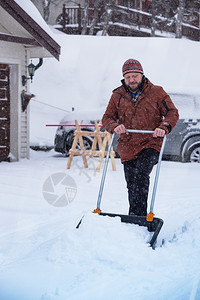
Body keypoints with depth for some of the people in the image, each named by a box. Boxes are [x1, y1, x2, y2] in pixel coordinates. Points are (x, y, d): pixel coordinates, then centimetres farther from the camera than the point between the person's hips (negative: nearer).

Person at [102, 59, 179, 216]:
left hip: (150, 145, -3)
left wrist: (164, 127, -19)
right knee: (132, 184, 5)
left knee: (141, 175, -25)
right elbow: (107, 118, 11)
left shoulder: (156, 92, 2)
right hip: (128, 148, 4)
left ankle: (138, 213, -27)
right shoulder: (117, 96, 9)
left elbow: (172, 112, 2)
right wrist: (115, 126, -12)